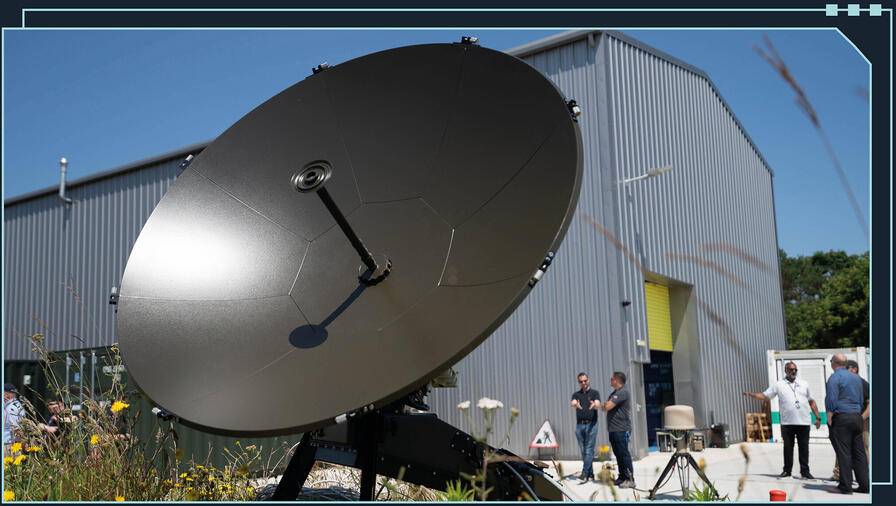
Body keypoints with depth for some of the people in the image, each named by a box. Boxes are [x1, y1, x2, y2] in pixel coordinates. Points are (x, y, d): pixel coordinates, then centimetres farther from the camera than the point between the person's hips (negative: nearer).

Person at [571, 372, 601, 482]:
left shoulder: (594, 393, 4)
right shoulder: (576, 394, 12)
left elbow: (598, 405, -14)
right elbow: (572, 404, -9)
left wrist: (594, 405, -39)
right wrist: (576, 405, -34)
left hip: (591, 424, -4)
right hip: (579, 424, 4)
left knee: (589, 450, -10)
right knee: (583, 450, 7)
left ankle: (584, 474, -15)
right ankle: (590, 473, 15)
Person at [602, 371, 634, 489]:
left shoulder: (623, 392, -14)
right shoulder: (614, 393, 20)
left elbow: (608, 407, -19)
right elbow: (604, 407, 19)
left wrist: (606, 405, 3)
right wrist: (606, 405, -2)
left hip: (621, 429, -10)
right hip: (613, 429, 10)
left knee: (623, 453, -9)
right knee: (618, 454, 12)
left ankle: (630, 479, -8)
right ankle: (622, 477, 18)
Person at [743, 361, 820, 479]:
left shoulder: (804, 384, 13)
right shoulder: (779, 385, 6)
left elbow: (811, 401, 16)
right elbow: (765, 396, 6)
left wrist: (817, 417, 11)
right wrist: (750, 394, -7)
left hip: (804, 422, 1)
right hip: (787, 423, -1)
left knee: (804, 447, 2)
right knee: (788, 447, 6)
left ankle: (805, 471, 10)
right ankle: (787, 470, 15)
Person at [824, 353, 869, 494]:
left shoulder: (835, 377, -8)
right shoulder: (856, 378, 17)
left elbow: (831, 400, -15)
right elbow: (861, 401, 21)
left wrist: (829, 419, -10)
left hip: (841, 418, -7)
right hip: (856, 417, 8)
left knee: (843, 453, -7)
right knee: (859, 452, 8)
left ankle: (845, 486, -7)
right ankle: (864, 485, 8)